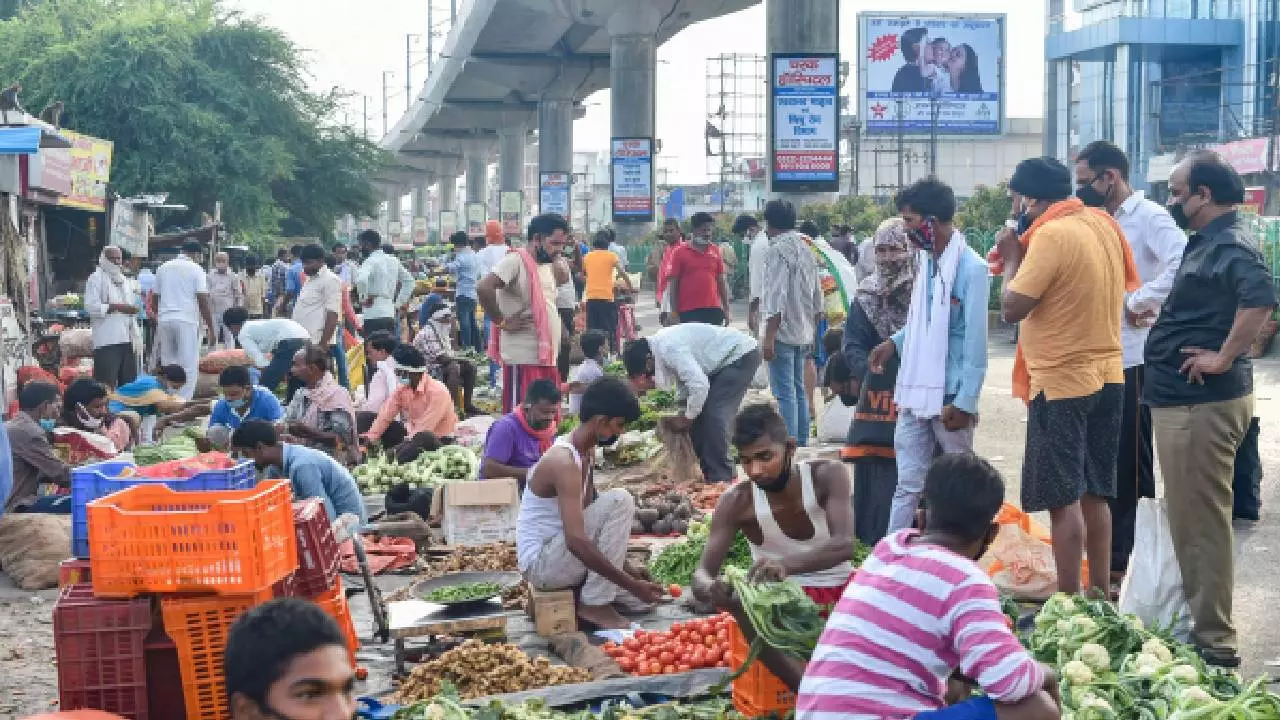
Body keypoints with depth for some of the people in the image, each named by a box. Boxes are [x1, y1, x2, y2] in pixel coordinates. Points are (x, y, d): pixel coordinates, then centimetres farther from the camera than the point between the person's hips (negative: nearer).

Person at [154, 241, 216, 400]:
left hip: (164, 320, 5)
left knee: (168, 363, 13)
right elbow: (203, 300, -7)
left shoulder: (163, 268, 13)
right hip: (187, 321, -5)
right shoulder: (196, 269, -1)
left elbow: (156, 298, 15)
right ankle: (184, 401, -7)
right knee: (189, 366, -1)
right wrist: (211, 328, -3)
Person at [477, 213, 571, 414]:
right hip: (524, 359, -9)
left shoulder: (547, 265, 15)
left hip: (547, 358, 9)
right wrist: (502, 322, -16)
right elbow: (483, 288, -23)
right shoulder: (515, 261, -12)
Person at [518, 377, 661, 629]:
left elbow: (588, 519, 17)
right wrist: (630, 584, -29)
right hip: (540, 563, -9)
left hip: (558, 556, 9)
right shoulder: (564, 462, -24)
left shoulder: (585, 452, 7)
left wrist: (625, 567, 10)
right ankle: (594, 604, -17)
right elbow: (576, 540, -33)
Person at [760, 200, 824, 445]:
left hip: (783, 333, -9)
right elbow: (817, 297, 18)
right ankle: (801, 442, 20)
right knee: (799, 390, 15)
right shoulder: (806, 249, 14)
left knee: (784, 393, -8)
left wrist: (768, 337, -19)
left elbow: (776, 298, -20)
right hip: (803, 333, 9)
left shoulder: (777, 250, -13)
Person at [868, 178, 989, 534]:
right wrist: (896, 342, 6)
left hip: (951, 397, -7)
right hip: (915, 392, 7)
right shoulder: (925, 259, 9)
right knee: (908, 484, 9)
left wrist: (964, 402, -17)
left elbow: (975, 342, -16)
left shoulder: (971, 268, -15)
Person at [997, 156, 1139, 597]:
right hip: (1107, 375, 8)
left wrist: (1012, 256, -3)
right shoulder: (1104, 224, 8)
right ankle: (1101, 592, 21)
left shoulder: (1051, 234, -17)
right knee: (1094, 494, 15)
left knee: (1063, 499, -3)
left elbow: (1012, 309, -18)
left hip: (1062, 382, -8)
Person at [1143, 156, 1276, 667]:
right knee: (1189, 516, 19)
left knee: (1201, 520, -4)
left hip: (1203, 402, -11)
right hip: (1185, 398, 11)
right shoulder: (1209, 242, 15)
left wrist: (1223, 358, -27)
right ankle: (1199, 622, 30)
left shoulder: (1231, 245, -16)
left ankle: (1213, 641, 3)